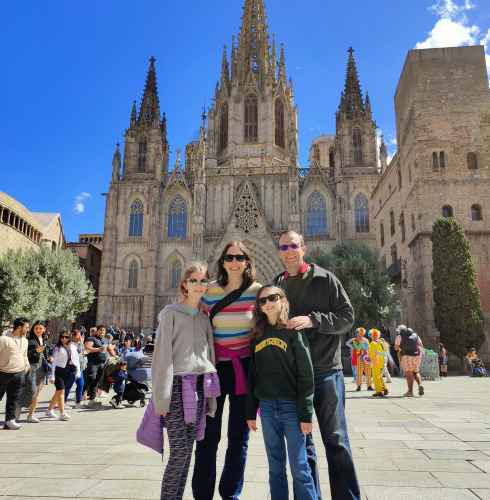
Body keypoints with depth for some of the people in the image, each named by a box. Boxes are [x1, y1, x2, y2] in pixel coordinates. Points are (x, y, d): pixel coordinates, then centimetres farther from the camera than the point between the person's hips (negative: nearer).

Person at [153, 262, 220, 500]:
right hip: (178, 386, -5)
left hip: (200, 388, 5)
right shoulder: (171, 313, -1)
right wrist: (162, 396, -13)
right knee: (179, 451, -6)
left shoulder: (205, 318, 14)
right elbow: (162, 356, -7)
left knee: (187, 451, 9)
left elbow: (210, 356, 13)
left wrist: (211, 396, 10)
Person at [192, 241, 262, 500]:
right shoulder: (209, 292, -1)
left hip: (244, 368, 0)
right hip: (215, 367, 1)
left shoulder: (257, 291, -4)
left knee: (239, 436, 11)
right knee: (208, 436, 9)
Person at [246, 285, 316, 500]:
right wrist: (250, 412, 9)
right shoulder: (257, 337, 8)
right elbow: (252, 377, 11)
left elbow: (306, 375, -9)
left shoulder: (293, 332, -5)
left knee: (299, 467, 1)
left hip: (291, 407, -4)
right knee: (275, 467, 14)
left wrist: (306, 415, -12)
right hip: (267, 408, 4)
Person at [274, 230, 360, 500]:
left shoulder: (324, 279, -1)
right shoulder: (277, 286, 10)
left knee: (335, 440, 4)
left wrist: (313, 320, -19)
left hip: (325, 370, -3)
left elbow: (347, 316, -5)